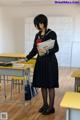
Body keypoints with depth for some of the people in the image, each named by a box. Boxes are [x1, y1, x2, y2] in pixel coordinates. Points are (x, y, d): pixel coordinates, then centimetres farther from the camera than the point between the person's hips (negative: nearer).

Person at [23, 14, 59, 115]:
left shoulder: (52, 34, -9)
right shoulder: (37, 35, 11)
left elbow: (56, 48, -13)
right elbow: (34, 50, 14)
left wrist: (47, 51, -28)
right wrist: (26, 58, 7)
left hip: (50, 62, -7)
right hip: (40, 62, 7)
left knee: (50, 85, 1)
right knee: (42, 84, 11)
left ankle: (51, 107, 13)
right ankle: (45, 104, 26)